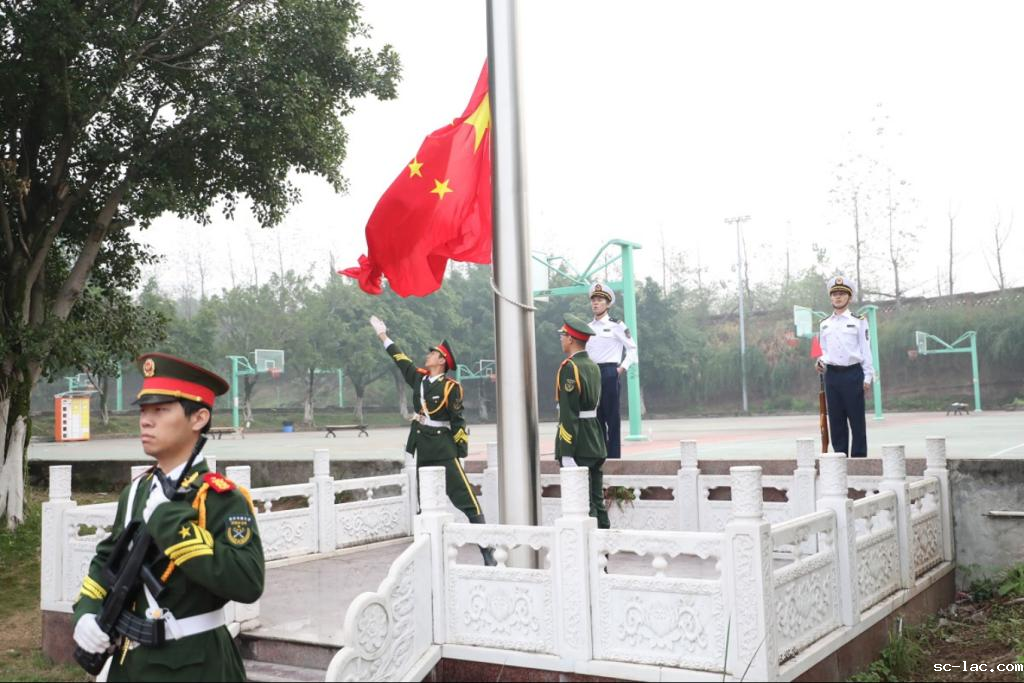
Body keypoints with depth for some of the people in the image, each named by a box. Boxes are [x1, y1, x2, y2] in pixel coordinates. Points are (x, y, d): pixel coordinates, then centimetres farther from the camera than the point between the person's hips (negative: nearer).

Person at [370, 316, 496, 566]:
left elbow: (457, 420, -8)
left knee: (465, 498, -11)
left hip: (444, 448, -8)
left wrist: (462, 450, -10)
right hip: (423, 448, 8)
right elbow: (401, 360, 23)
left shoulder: (450, 387, -9)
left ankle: (488, 552, -11)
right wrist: (383, 335, 32)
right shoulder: (419, 377, 9)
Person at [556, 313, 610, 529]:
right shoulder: (594, 366, 12)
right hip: (596, 445, 8)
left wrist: (566, 453, -20)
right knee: (597, 501, 12)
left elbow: (569, 414, -19)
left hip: (578, 447, -8)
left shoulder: (569, 367, -14)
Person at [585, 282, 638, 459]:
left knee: (612, 416, -2)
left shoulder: (616, 325, -3)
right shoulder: (587, 328, 12)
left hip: (609, 372, -5)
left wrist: (622, 368, -5)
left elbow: (632, 348, 0)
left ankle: (614, 456, 1)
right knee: (596, 416, 7)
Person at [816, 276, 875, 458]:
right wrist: (820, 361, -2)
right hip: (832, 374, 3)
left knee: (856, 419, -1)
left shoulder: (858, 321, 3)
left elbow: (866, 349, 1)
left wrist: (868, 377, -3)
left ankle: (859, 456, 5)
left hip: (853, 373, -3)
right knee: (836, 419, 5)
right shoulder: (824, 324, 13)